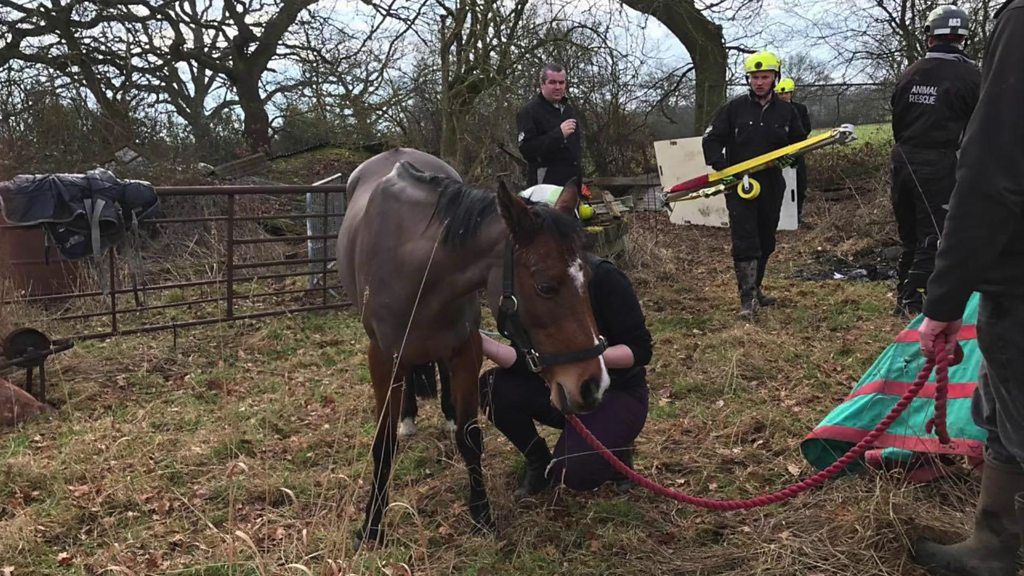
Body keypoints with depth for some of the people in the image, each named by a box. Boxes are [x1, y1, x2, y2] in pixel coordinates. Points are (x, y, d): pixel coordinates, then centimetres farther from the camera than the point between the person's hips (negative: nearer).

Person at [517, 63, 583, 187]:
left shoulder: (569, 109, 17)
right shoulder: (529, 111, -8)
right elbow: (526, 149, -19)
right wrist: (558, 134, -24)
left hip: (573, 181, 8)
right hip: (545, 182, -8)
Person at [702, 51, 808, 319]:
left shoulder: (786, 111, 7)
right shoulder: (734, 108, -1)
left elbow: (799, 142, 19)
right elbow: (711, 139, 1)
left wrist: (789, 156, -2)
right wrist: (721, 166, -13)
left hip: (772, 185, 4)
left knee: (766, 242, 13)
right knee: (745, 242, -11)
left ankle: (754, 289, 29)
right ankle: (747, 299, -10)